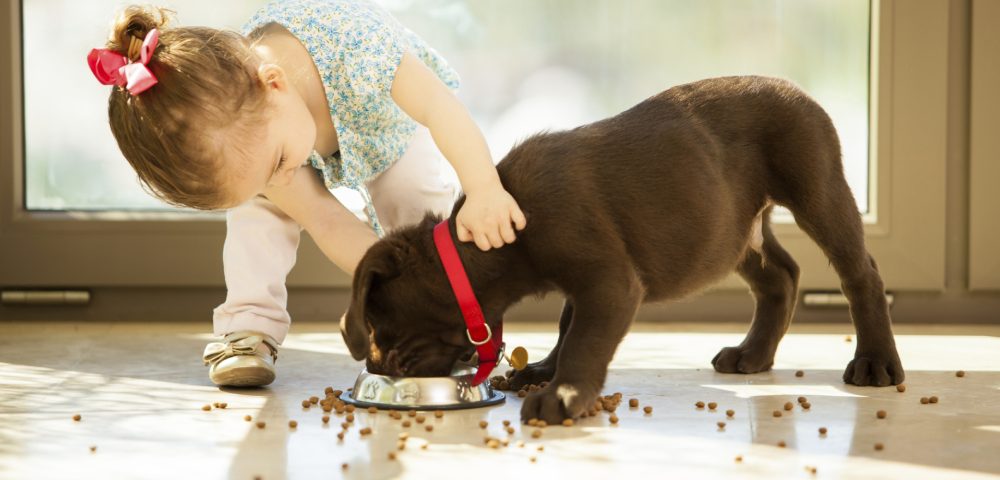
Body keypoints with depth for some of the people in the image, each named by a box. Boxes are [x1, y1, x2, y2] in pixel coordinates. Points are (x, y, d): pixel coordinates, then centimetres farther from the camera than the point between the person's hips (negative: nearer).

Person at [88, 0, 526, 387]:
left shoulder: (348, 35, -52)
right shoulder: (240, 136, -38)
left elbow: (441, 106, -52)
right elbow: (328, 222, -33)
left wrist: (484, 190, -64)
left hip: (392, 127, -1)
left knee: (421, 208, -21)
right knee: (256, 201, -20)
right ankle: (249, 328, -12)